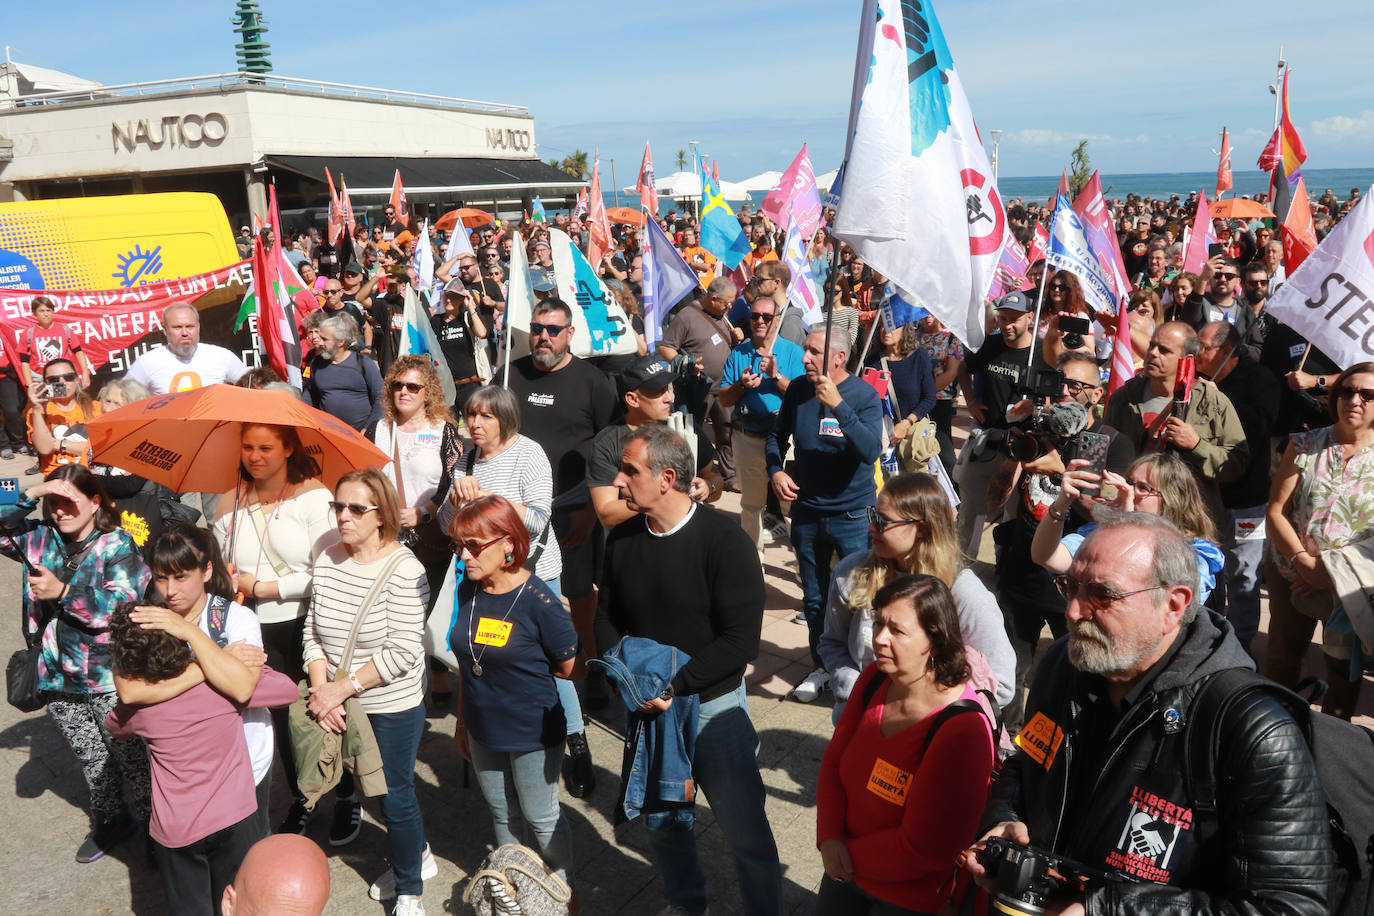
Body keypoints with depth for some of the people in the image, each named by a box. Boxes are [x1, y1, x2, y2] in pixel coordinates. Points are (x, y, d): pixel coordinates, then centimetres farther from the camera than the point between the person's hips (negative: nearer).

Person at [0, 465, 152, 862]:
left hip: (109, 679, -5)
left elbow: (120, 606, -19)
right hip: (59, 679, 5)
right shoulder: (41, 539, 5)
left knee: (129, 755, 6)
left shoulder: (118, 545, -11)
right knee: (90, 758, 21)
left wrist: (63, 592, -25)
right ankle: (109, 820, 39)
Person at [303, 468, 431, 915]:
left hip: (394, 704, -5)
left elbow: (403, 652, -21)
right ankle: (415, 855, 45)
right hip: (341, 704, 6)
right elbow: (313, 630, 1)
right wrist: (320, 689, -11)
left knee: (394, 794, 7)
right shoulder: (327, 560, -3)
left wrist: (341, 688, -19)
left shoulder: (403, 568, -20)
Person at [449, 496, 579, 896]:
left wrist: (521, 669, -4)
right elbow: (468, 661, 7)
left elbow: (568, 667, -14)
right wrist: (463, 721, 13)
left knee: (541, 817, 13)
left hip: (532, 733, -5)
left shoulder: (538, 600, -24)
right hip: (483, 731, 6)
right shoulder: (468, 591, -5)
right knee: (500, 814, 23)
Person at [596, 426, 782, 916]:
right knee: (661, 824, 21)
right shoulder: (622, 538, 0)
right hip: (649, 709, 5)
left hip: (713, 705, -5)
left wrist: (674, 685, -22)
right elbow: (606, 617, 9)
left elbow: (740, 640, -18)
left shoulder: (724, 539, -16)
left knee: (746, 833, 3)